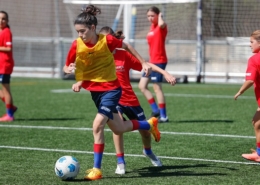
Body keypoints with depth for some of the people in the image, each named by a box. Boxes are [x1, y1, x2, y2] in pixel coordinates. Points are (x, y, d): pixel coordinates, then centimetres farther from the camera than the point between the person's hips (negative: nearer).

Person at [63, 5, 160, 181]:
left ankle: (97, 169, -9)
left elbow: (126, 46, 1)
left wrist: (143, 62, 4)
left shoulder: (106, 40, -19)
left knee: (98, 125, -21)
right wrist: (69, 69, -24)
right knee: (118, 129, 16)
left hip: (111, 89, -5)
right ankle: (150, 124, 45)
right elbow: (66, 67, 0)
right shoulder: (76, 45, -11)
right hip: (95, 91, 5)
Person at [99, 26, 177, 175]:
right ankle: (120, 162, -18)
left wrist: (165, 73, -9)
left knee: (145, 129, 11)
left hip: (129, 98, 2)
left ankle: (148, 151, 47)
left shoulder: (124, 55, -7)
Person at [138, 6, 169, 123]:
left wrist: (160, 16, -19)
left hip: (159, 61, -9)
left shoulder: (162, 27, -13)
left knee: (157, 88, -7)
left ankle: (163, 116, -1)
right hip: (152, 61, 9)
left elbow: (161, 24, -39)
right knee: (142, 86, 9)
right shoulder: (152, 27, 13)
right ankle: (155, 110, 16)